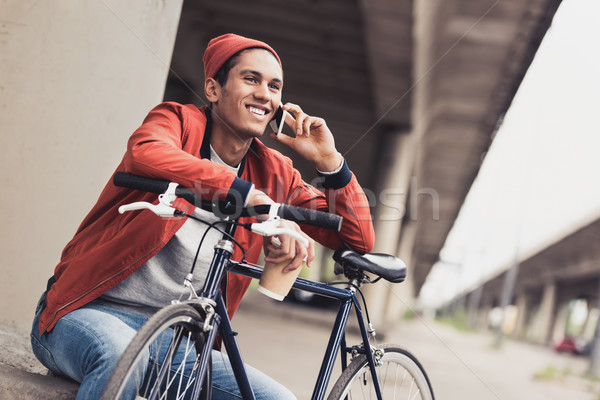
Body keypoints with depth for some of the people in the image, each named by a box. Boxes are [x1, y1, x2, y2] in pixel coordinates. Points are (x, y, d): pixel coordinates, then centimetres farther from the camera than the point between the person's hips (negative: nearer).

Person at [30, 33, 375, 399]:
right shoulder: (179, 121, -5)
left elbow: (359, 241, 7)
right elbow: (146, 153, -32)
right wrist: (255, 199, -38)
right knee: (120, 354, -39)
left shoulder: (273, 171, 7)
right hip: (88, 313, -5)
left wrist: (330, 162, -8)